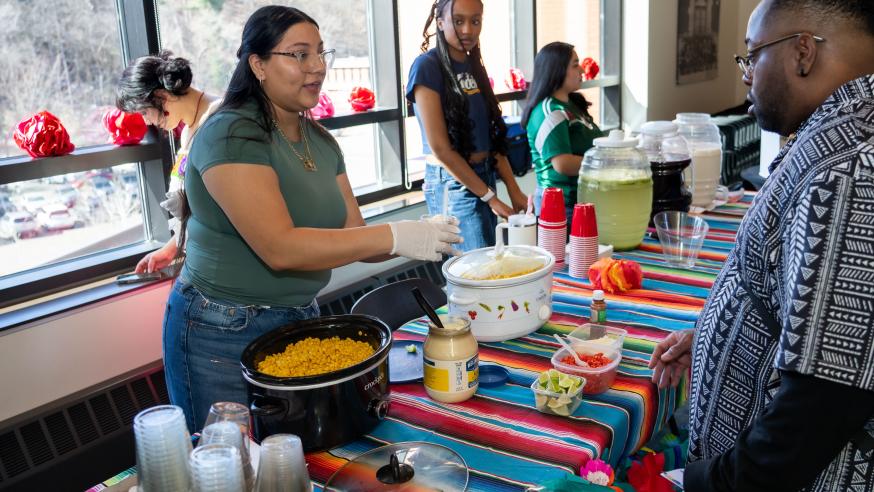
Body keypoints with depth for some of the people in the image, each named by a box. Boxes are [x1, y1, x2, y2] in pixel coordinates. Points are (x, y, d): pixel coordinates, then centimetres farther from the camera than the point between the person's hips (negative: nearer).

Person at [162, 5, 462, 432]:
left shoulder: (319, 140, 6)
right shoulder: (232, 134, -18)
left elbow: (351, 234, 3)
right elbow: (280, 248, -28)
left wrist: (420, 237, -15)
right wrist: (393, 237, -29)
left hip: (300, 317, 7)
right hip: (224, 333, -7)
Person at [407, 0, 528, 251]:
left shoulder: (474, 65, 9)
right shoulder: (427, 67, -13)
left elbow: (492, 133, 9)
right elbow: (440, 148, -17)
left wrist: (514, 190, 1)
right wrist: (489, 197, -14)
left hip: (486, 176, 7)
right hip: (453, 183, -7)